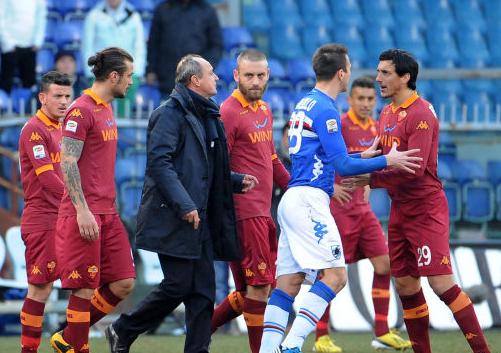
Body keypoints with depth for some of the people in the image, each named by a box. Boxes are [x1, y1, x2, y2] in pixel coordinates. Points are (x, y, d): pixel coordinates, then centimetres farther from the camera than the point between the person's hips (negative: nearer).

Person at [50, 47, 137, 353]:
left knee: (123, 284, 5)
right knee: (85, 288, -5)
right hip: (85, 215, -9)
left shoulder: (106, 109, 17)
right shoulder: (81, 110, -11)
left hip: (108, 213, 9)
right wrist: (82, 210, -21)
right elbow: (68, 163, -16)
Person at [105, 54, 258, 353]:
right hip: (174, 218, -9)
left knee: (203, 290, 3)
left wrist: (237, 181, 11)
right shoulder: (171, 114, -10)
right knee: (178, 286, -8)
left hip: (201, 219, 9)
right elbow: (160, 162, -19)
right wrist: (183, 204, -25)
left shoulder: (208, 117, 19)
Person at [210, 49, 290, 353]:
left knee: (256, 287, 12)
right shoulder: (229, 113, -11)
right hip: (245, 211, -9)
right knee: (259, 285, -7)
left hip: (263, 211, 9)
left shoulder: (265, 111, 16)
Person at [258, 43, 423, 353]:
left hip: (293, 198, 10)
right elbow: (342, 165, -13)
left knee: (289, 282, 6)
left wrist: (363, 156, 29)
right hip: (309, 200, -10)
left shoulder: (305, 104, 19)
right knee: (335, 275, -12)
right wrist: (386, 161, -5)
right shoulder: (326, 110, -11)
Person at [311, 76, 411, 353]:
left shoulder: (373, 127, 10)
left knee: (383, 264, 5)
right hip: (339, 206, -8)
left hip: (362, 208, 8)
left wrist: (366, 184, 12)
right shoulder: (339, 125, -13)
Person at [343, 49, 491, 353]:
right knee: (405, 285, 8)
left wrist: (370, 180, -21)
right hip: (400, 211, 9)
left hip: (425, 210, -9)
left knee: (441, 283, -13)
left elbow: (414, 170, -23)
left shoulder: (421, 114, -16)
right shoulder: (387, 114, 12)